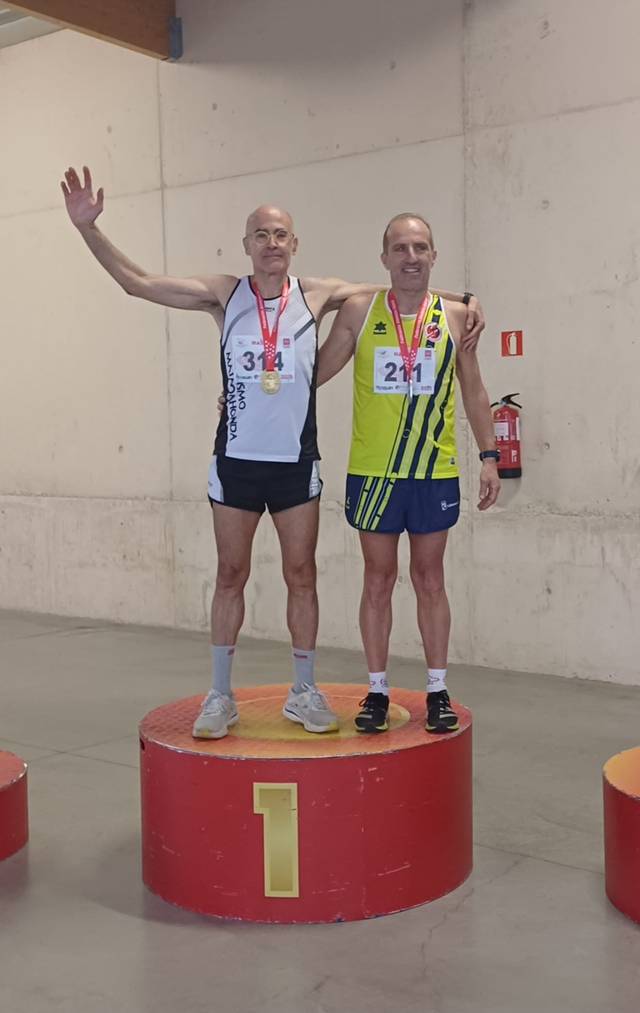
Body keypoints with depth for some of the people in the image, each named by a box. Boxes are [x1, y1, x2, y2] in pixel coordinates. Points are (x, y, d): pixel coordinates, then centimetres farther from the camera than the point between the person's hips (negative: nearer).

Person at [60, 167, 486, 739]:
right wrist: (89, 228, -11)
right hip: (236, 460, 0)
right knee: (231, 575, 7)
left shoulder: (317, 295, 1)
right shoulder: (225, 294, 0)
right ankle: (221, 696, 18)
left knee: (301, 574, 7)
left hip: (296, 461, 0)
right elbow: (137, 282, -1)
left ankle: (304, 692, 20)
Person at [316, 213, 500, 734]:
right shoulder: (360, 310, -1)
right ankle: (377, 691, 19)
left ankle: (438, 691, 20)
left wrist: (489, 456, 3)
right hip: (372, 472, 0)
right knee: (378, 581, 8)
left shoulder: (454, 316, 2)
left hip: (435, 473, 1)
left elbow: (474, 392, 8)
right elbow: (317, 372, 5)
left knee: (430, 580, 9)